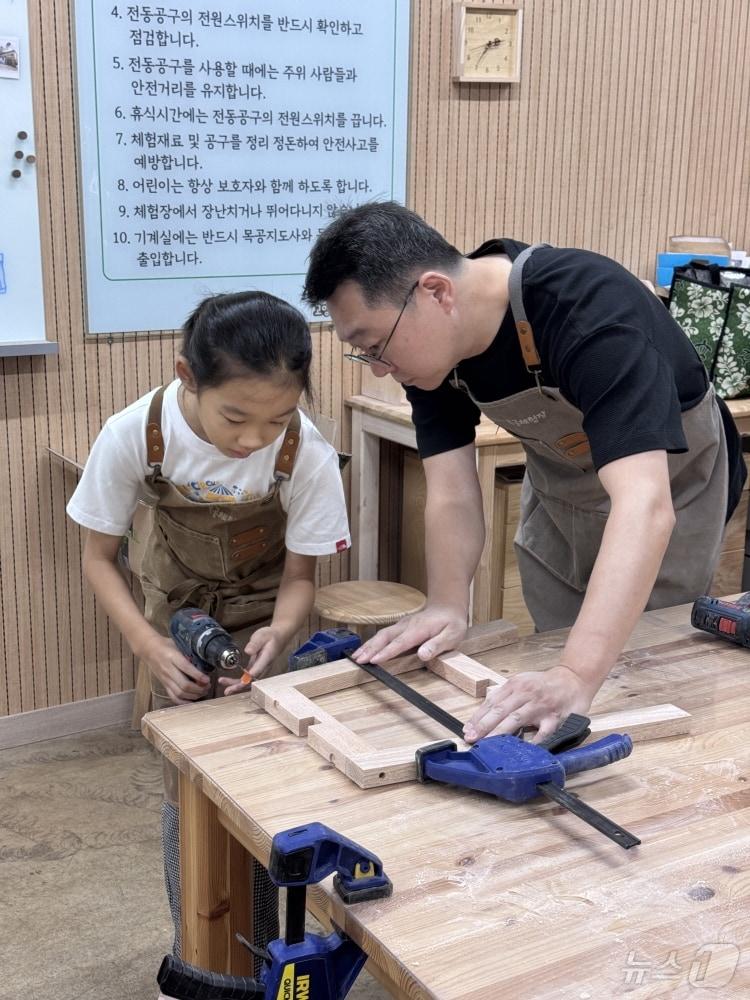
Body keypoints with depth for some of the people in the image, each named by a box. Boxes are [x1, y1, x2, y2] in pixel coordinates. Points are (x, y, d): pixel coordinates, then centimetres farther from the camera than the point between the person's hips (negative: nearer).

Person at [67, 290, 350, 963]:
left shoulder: (308, 457, -30)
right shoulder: (134, 436, -29)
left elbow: (298, 577, -15)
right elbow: (100, 558, -14)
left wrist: (277, 635, -36)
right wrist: (151, 647, -28)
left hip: (259, 611, 0)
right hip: (177, 609, 1)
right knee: (189, 785, -3)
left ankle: (259, 954, 14)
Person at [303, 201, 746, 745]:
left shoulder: (591, 309, -41)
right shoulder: (430, 343, -21)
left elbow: (645, 505, -52)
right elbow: (453, 496, -20)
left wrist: (577, 676, -61)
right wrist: (447, 604, -37)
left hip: (667, 487, -4)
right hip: (558, 486, 5)